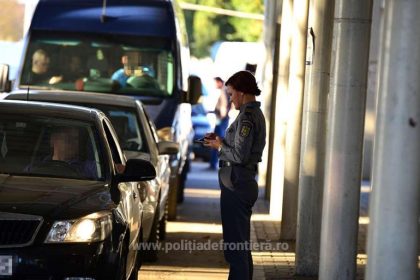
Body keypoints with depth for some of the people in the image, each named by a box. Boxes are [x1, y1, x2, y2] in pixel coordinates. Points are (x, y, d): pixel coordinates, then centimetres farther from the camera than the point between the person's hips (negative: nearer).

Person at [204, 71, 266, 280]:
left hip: (236, 186, -11)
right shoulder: (256, 114, 15)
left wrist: (220, 147, -6)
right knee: (242, 245, 18)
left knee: (234, 245, -9)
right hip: (246, 183, 11)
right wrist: (221, 141, 11)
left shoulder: (247, 117, -16)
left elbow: (240, 155, -22)